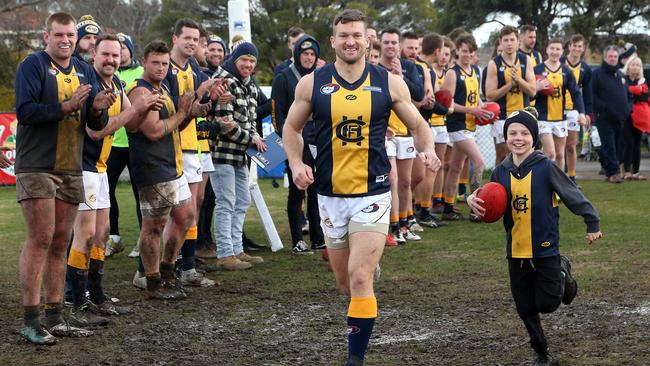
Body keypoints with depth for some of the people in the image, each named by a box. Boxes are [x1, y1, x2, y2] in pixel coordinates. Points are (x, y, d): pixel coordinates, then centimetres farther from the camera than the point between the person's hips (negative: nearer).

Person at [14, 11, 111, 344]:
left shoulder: (84, 71, 13)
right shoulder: (32, 65, -4)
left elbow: (96, 124, 12)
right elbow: (24, 111, -15)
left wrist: (98, 109, -10)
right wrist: (66, 107, -24)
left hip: (71, 170, 6)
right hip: (36, 167, -6)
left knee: (60, 243, 8)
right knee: (40, 238, -10)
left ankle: (54, 317, 13)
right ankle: (30, 320, -7)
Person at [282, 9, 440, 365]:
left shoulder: (389, 82, -2)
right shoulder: (312, 83, 0)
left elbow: (418, 125, 8)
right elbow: (291, 127, 11)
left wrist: (427, 149, -14)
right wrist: (296, 162, -7)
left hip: (373, 193, -2)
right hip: (330, 194, 3)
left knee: (359, 277, -15)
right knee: (345, 281, 12)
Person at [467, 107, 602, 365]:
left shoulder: (546, 167, -11)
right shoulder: (501, 172, 2)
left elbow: (573, 195, -5)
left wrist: (592, 223, -3)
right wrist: (475, 201, -12)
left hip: (545, 249, -4)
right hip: (516, 252, 4)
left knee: (547, 305, 1)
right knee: (525, 309, 9)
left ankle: (562, 272, 32)